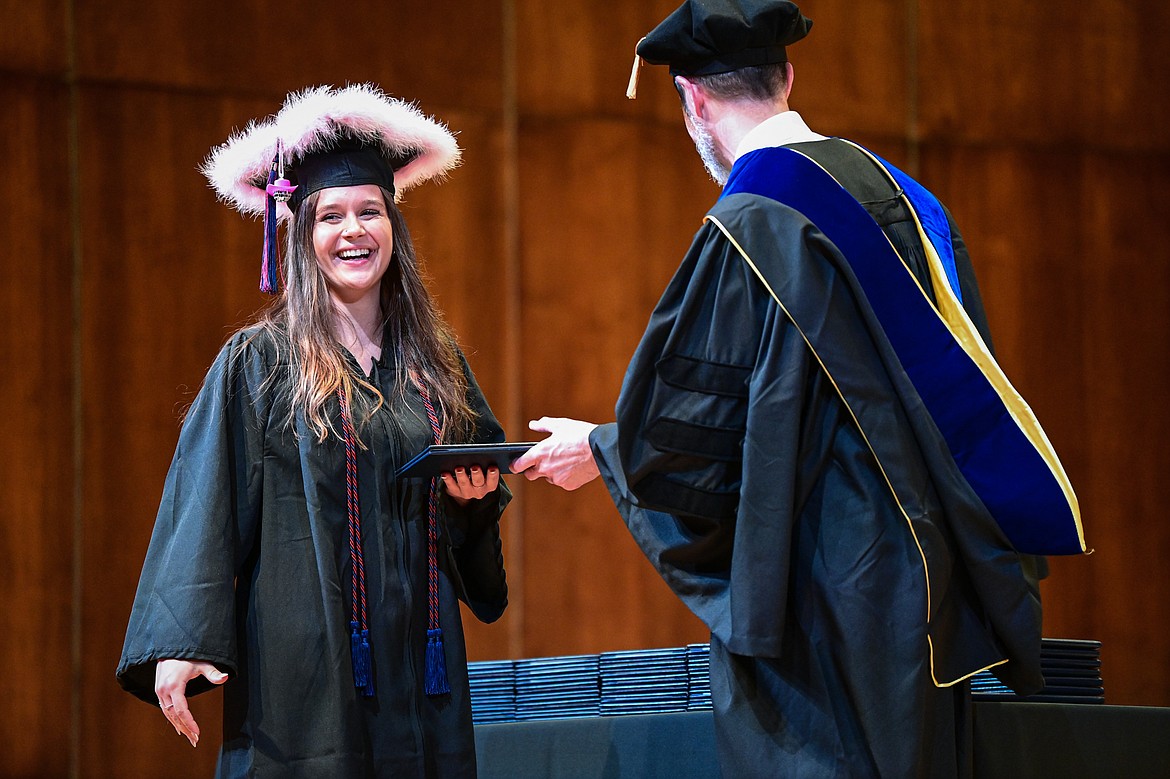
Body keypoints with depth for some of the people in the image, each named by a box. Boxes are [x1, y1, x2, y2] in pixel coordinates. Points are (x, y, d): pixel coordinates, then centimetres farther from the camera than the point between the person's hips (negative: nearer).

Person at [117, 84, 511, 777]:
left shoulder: (434, 365, 12)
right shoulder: (258, 363, -1)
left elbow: (491, 470, 24)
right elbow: (204, 505, -6)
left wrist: (477, 494, -1)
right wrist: (182, 642, -15)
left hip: (418, 661, 4)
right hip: (305, 662, -4)